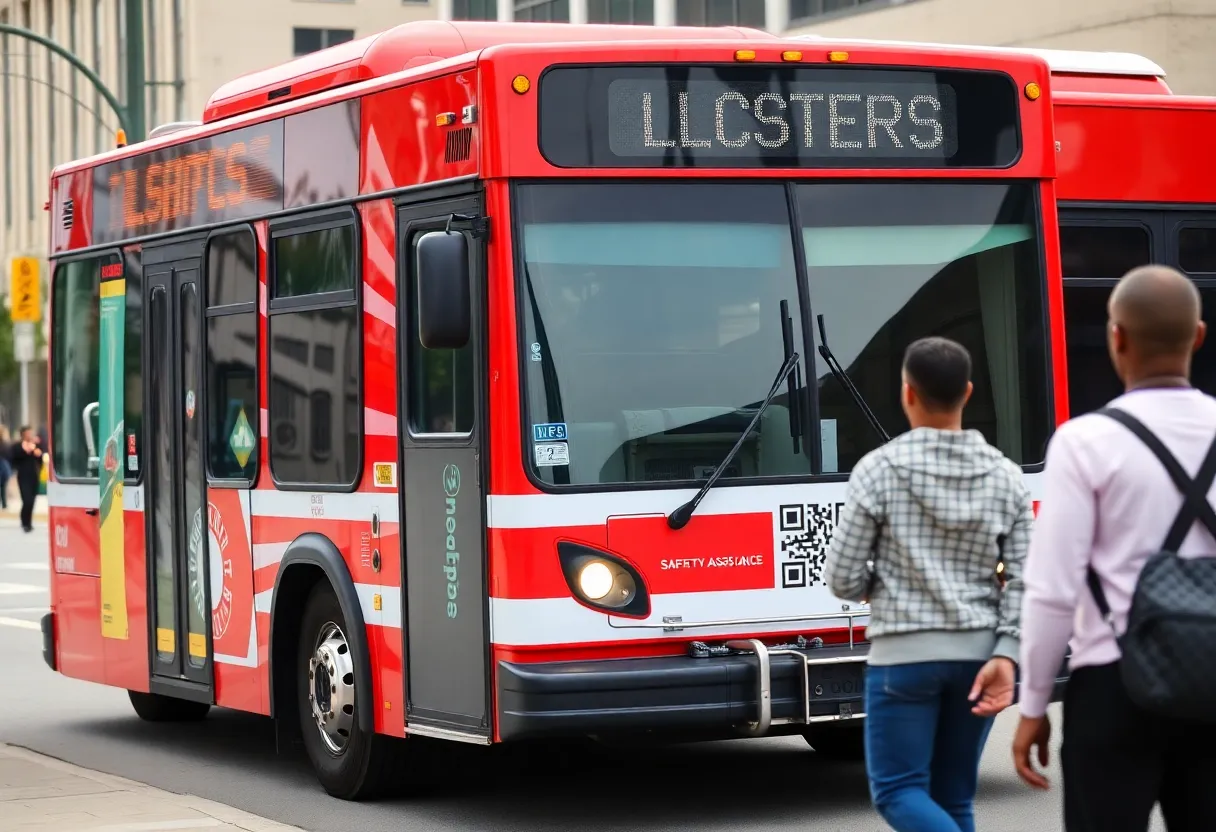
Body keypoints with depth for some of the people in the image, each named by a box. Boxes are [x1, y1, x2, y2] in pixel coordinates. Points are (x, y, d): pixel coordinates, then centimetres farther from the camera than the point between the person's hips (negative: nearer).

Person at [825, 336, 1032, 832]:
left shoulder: (879, 469, -8)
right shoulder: (1004, 475, 3)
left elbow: (844, 579, -5)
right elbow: (1024, 580, -3)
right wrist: (1005, 656, -5)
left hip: (905, 655, -4)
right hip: (978, 655, 4)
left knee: (898, 791, 2)